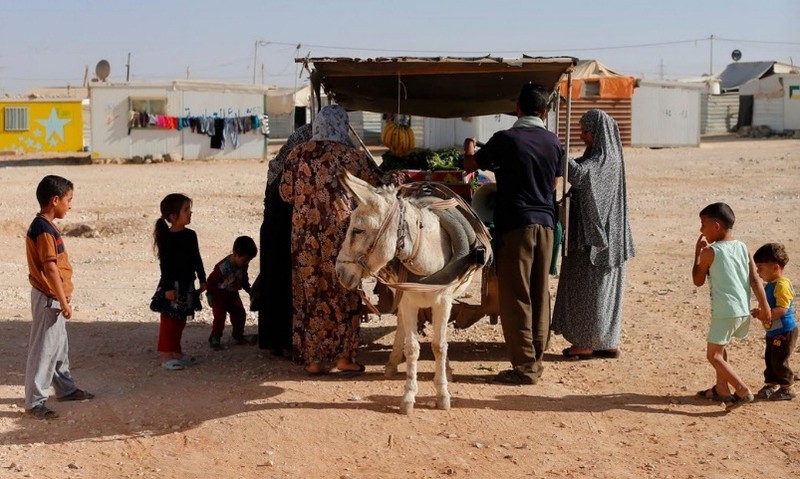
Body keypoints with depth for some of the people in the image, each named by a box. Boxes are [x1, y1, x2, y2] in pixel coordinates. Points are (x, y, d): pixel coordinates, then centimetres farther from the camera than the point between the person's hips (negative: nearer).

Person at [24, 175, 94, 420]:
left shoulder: (45, 226, 10)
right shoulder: (44, 230, -21)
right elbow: (50, 268, -23)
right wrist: (64, 302, -20)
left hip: (53, 298, 10)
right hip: (49, 299, -10)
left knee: (59, 346, 20)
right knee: (44, 349, -3)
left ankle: (66, 388, 34)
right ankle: (34, 402, 5)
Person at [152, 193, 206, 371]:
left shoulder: (190, 235, 7)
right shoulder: (166, 238, -14)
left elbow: (197, 260, 14)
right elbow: (164, 264, -15)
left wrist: (202, 280, 14)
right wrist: (168, 287, -17)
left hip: (187, 284, 7)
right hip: (173, 285, -7)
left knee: (180, 321, 15)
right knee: (169, 321, -1)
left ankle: (177, 353, 25)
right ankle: (167, 357, 4)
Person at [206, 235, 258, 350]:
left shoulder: (243, 266, -8)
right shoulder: (223, 267, -30)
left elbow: (244, 279, 11)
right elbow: (210, 281, -22)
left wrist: (249, 290, 3)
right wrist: (210, 296, -20)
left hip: (233, 294, 7)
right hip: (219, 294, -7)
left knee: (239, 314, 8)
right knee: (220, 315, -17)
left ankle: (237, 336, 25)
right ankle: (215, 339, -6)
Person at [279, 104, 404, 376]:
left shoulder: (297, 155, 1)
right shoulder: (351, 156, -4)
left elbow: (286, 194, 6)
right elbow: (378, 182, 6)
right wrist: (399, 178, 26)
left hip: (304, 234, 2)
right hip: (340, 233, -2)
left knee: (309, 292, 10)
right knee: (343, 291, 10)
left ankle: (313, 359, 15)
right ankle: (344, 356, 13)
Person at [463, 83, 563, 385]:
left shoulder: (505, 139, -8)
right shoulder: (553, 142, 7)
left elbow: (470, 165, 5)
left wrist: (469, 148, 26)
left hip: (515, 224, -5)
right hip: (545, 223, 5)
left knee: (516, 297, -1)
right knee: (540, 295, 11)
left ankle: (524, 367, 0)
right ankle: (536, 361, 17)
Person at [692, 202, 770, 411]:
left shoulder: (710, 251, -10)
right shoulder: (743, 248, 7)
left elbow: (698, 280, 0)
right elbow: (755, 279, 3)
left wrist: (697, 252, 6)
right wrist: (764, 306, 3)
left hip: (725, 311, -8)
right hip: (743, 310, 8)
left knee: (713, 355, -1)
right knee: (719, 347, 24)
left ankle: (743, 390, -10)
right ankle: (721, 389, 31)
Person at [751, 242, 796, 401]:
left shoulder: (782, 285, -21)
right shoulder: (770, 285, 11)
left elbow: (782, 309, -28)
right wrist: (760, 312, 7)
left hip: (784, 331, -10)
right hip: (773, 331, 10)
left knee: (779, 360, -3)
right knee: (770, 359, 15)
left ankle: (786, 388, 8)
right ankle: (771, 385, 25)